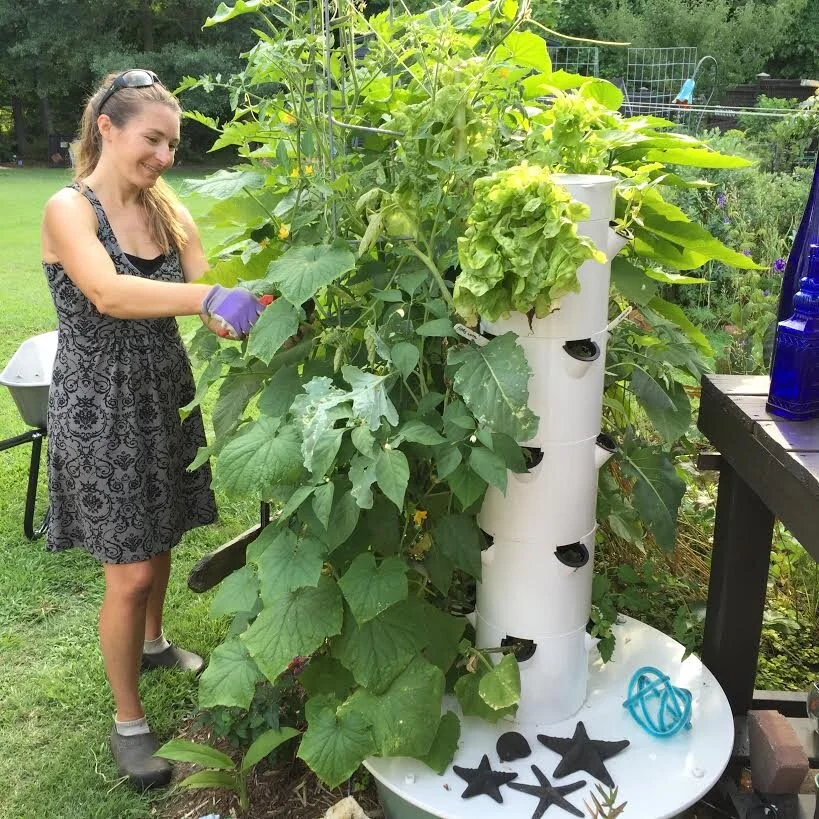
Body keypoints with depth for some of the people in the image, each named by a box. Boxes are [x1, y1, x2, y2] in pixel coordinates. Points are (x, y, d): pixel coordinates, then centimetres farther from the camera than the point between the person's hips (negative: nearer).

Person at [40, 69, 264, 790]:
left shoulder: (166, 209, 5)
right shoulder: (69, 209, -14)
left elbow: (208, 286, -4)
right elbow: (109, 295, -32)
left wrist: (250, 310, -25)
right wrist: (212, 298, -45)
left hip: (165, 394, 6)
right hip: (100, 407, -6)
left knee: (160, 537, 21)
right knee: (130, 572, -1)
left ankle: (152, 644, 49)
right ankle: (129, 723, 19)